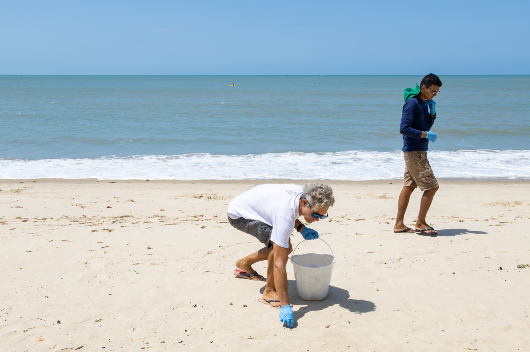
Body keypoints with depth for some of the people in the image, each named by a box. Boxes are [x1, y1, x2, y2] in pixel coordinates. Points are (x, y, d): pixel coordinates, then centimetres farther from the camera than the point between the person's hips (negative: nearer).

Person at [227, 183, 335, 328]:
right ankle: (269, 292, -9)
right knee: (278, 245, -28)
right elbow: (279, 264, -38)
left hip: (254, 207, 9)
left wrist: (301, 228, -7)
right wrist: (285, 306, -38)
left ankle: (244, 263, 32)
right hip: (238, 214, -9)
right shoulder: (285, 215, -39)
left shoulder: (303, 193, -15)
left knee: (285, 248, 10)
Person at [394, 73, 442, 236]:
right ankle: (420, 224, 3)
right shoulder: (412, 102, -16)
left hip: (418, 152, 10)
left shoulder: (424, 103, 13)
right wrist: (426, 134, -21)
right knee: (431, 186, -7)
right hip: (414, 151, -10)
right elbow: (404, 128, -22)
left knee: (409, 186, 11)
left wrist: (432, 113, 3)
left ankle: (399, 224, 16)